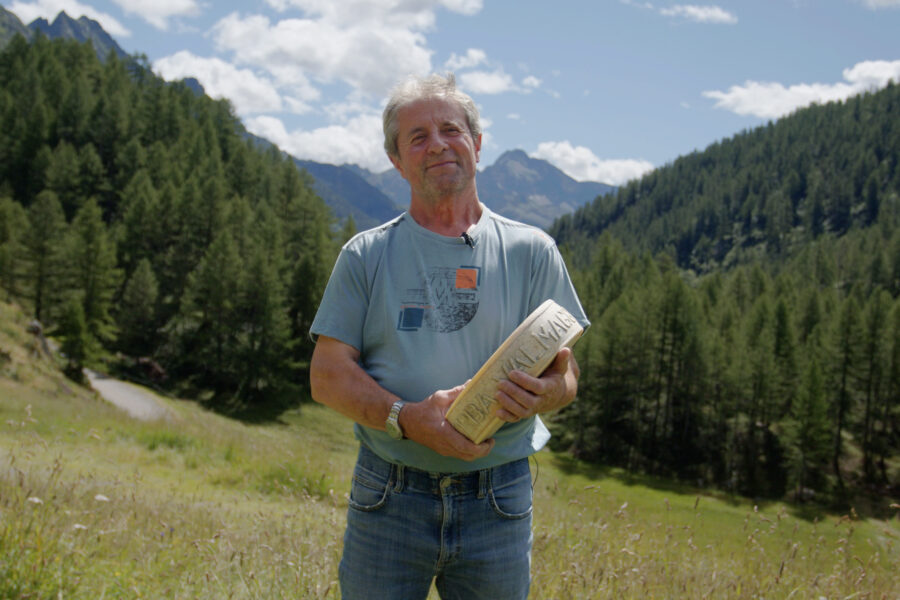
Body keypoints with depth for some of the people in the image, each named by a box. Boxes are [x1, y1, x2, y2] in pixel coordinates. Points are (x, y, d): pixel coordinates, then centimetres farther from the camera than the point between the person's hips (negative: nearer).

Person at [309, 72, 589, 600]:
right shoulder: (366, 255, 5)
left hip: (499, 504, 1)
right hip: (389, 498, 0)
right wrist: (406, 417, -18)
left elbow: (566, 370, 5)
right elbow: (328, 375, 0)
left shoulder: (531, 250, 6)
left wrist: (541, 393, -20)